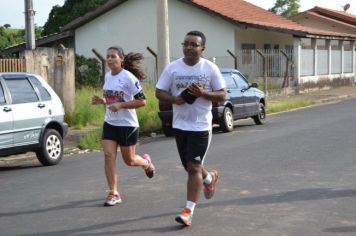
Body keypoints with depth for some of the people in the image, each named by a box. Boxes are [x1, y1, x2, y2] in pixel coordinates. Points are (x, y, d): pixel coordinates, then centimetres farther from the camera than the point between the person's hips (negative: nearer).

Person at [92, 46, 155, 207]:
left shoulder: (129, 78, -17)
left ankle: (146, 162, 43)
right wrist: (101, 101, 0)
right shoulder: (107, 76, 5)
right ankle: (113, 194, -1)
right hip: (110, 123, 6)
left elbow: (142, 101, -17)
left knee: (129, 160, 8)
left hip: (127, 125, -5)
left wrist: (120, 105, -25)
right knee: (108, 156, -8)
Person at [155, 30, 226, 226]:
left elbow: (222, 95, -2)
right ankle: (210, 178, 49)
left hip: (201, 125, -3)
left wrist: (203, 94, -20)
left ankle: (189, 210, -2)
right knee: (190, 166, 16)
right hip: (180, 124, 4)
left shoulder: (210, 68, -5)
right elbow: (159, 92, 4)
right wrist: (174, 99, -17)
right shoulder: (172, 68, -1)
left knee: (194, 167, -9)